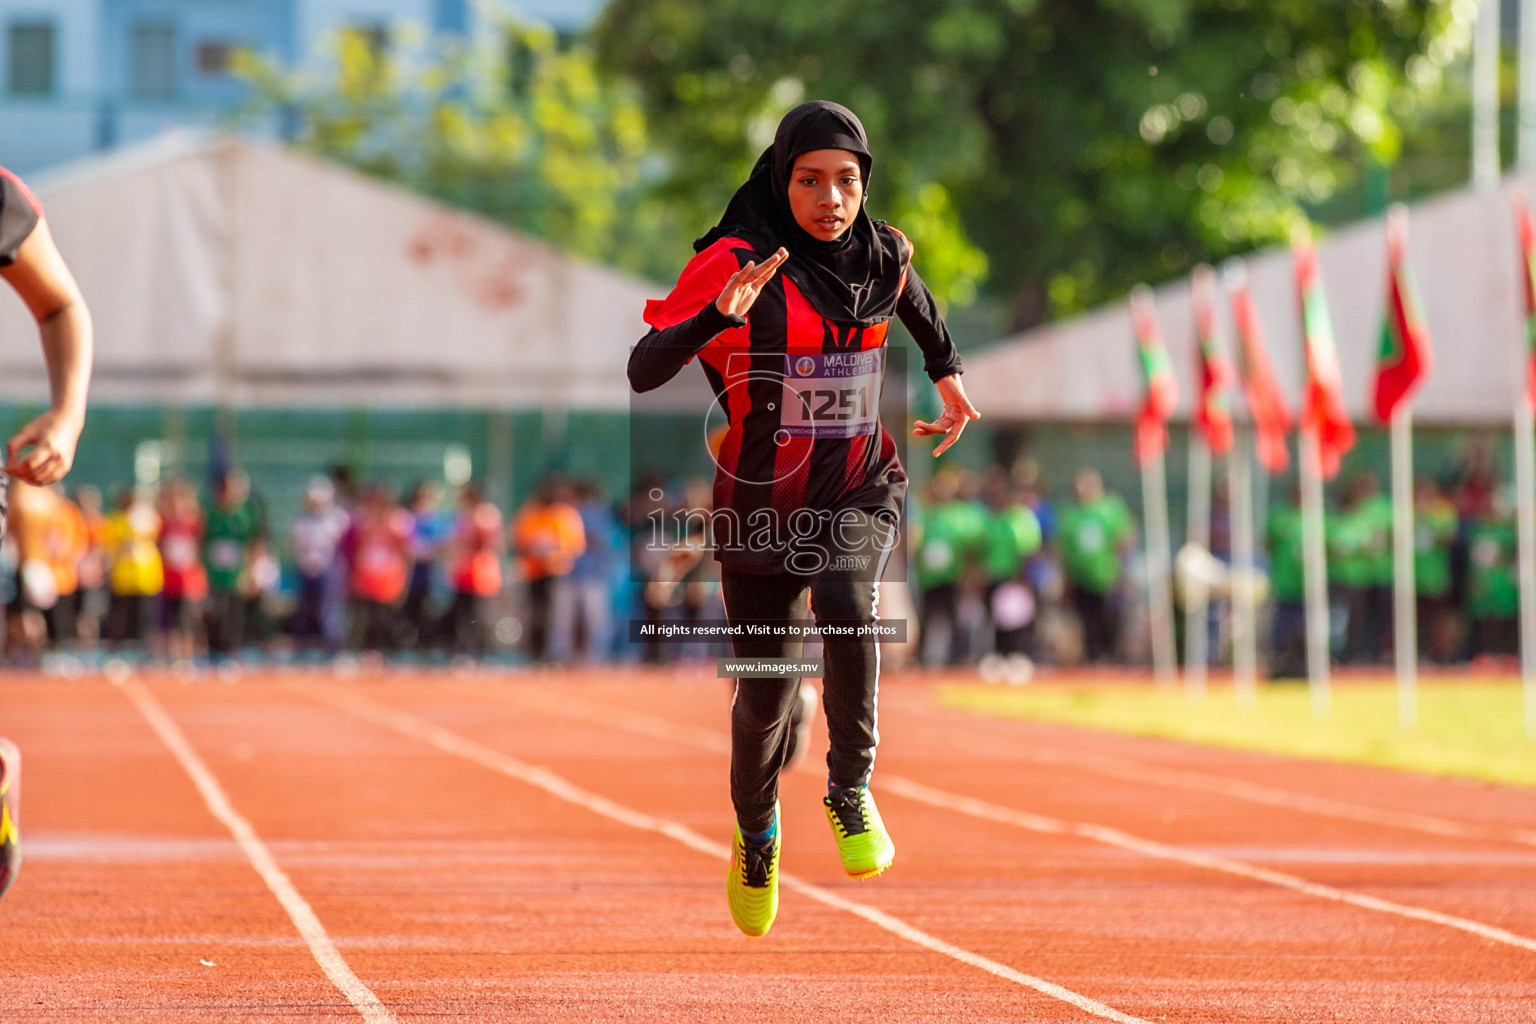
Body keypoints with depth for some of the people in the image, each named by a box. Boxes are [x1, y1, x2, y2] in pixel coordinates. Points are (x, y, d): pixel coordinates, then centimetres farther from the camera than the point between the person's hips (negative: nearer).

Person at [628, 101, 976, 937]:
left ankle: (851, 791, -13)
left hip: (860, 490, 1)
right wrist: (721, 314, -40)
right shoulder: (735, 262, -16)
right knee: (765, 697, 7)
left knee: (847, 601, -32)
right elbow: (643, 370, -26)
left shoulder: (885, 257, -3)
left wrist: (947, 373, 29)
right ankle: (756, 833, 39)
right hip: (760, 503, -1)